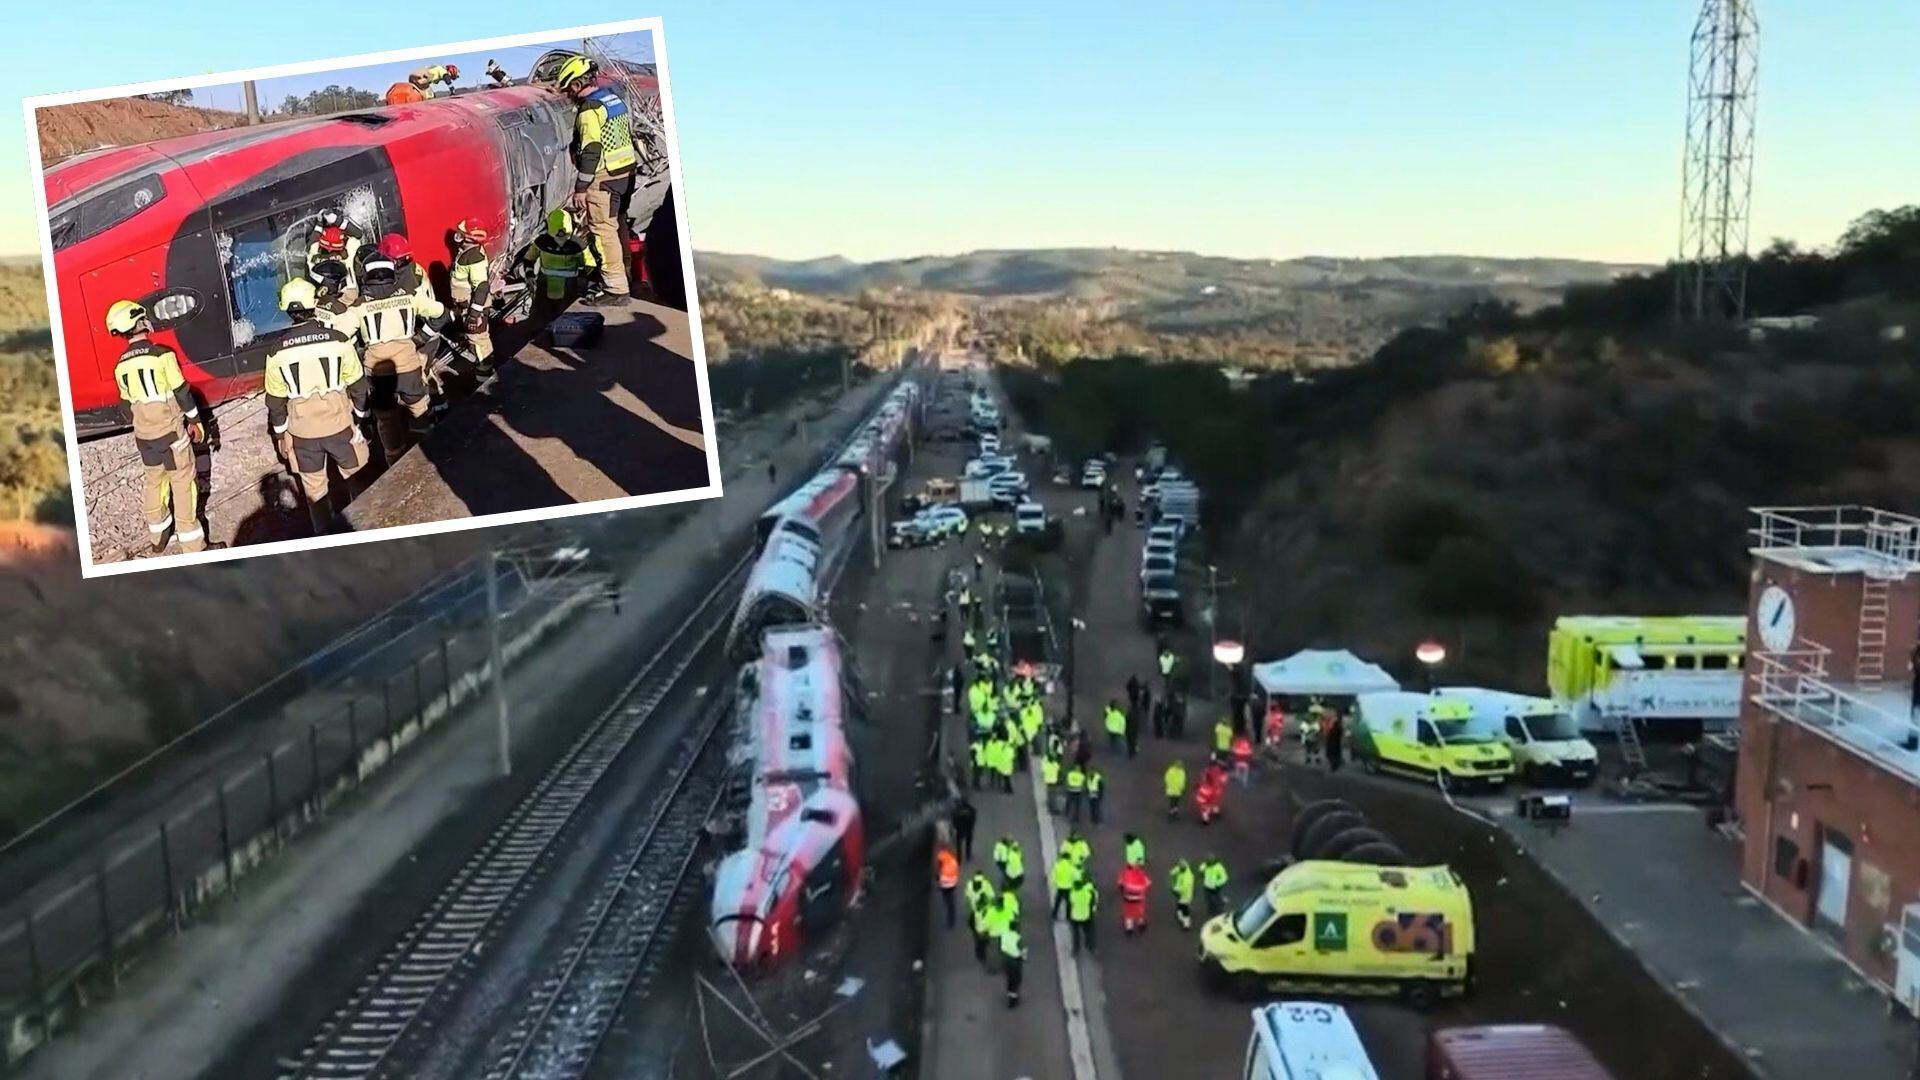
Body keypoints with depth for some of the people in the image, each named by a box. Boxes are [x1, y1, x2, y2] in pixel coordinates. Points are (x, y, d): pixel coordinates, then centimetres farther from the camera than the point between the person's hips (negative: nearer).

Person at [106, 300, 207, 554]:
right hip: (171, 431, -5)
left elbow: (128, 402, 10)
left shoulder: (120, 365, 1)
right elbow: (182, 392, -11)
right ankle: (192, 545, 2)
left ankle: (157, 539, 30)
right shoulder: (162, 354, -14)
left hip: (143, 435, 5)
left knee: (152, 483, 19)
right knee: (183, 484, 1)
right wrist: (195, 421, 2)